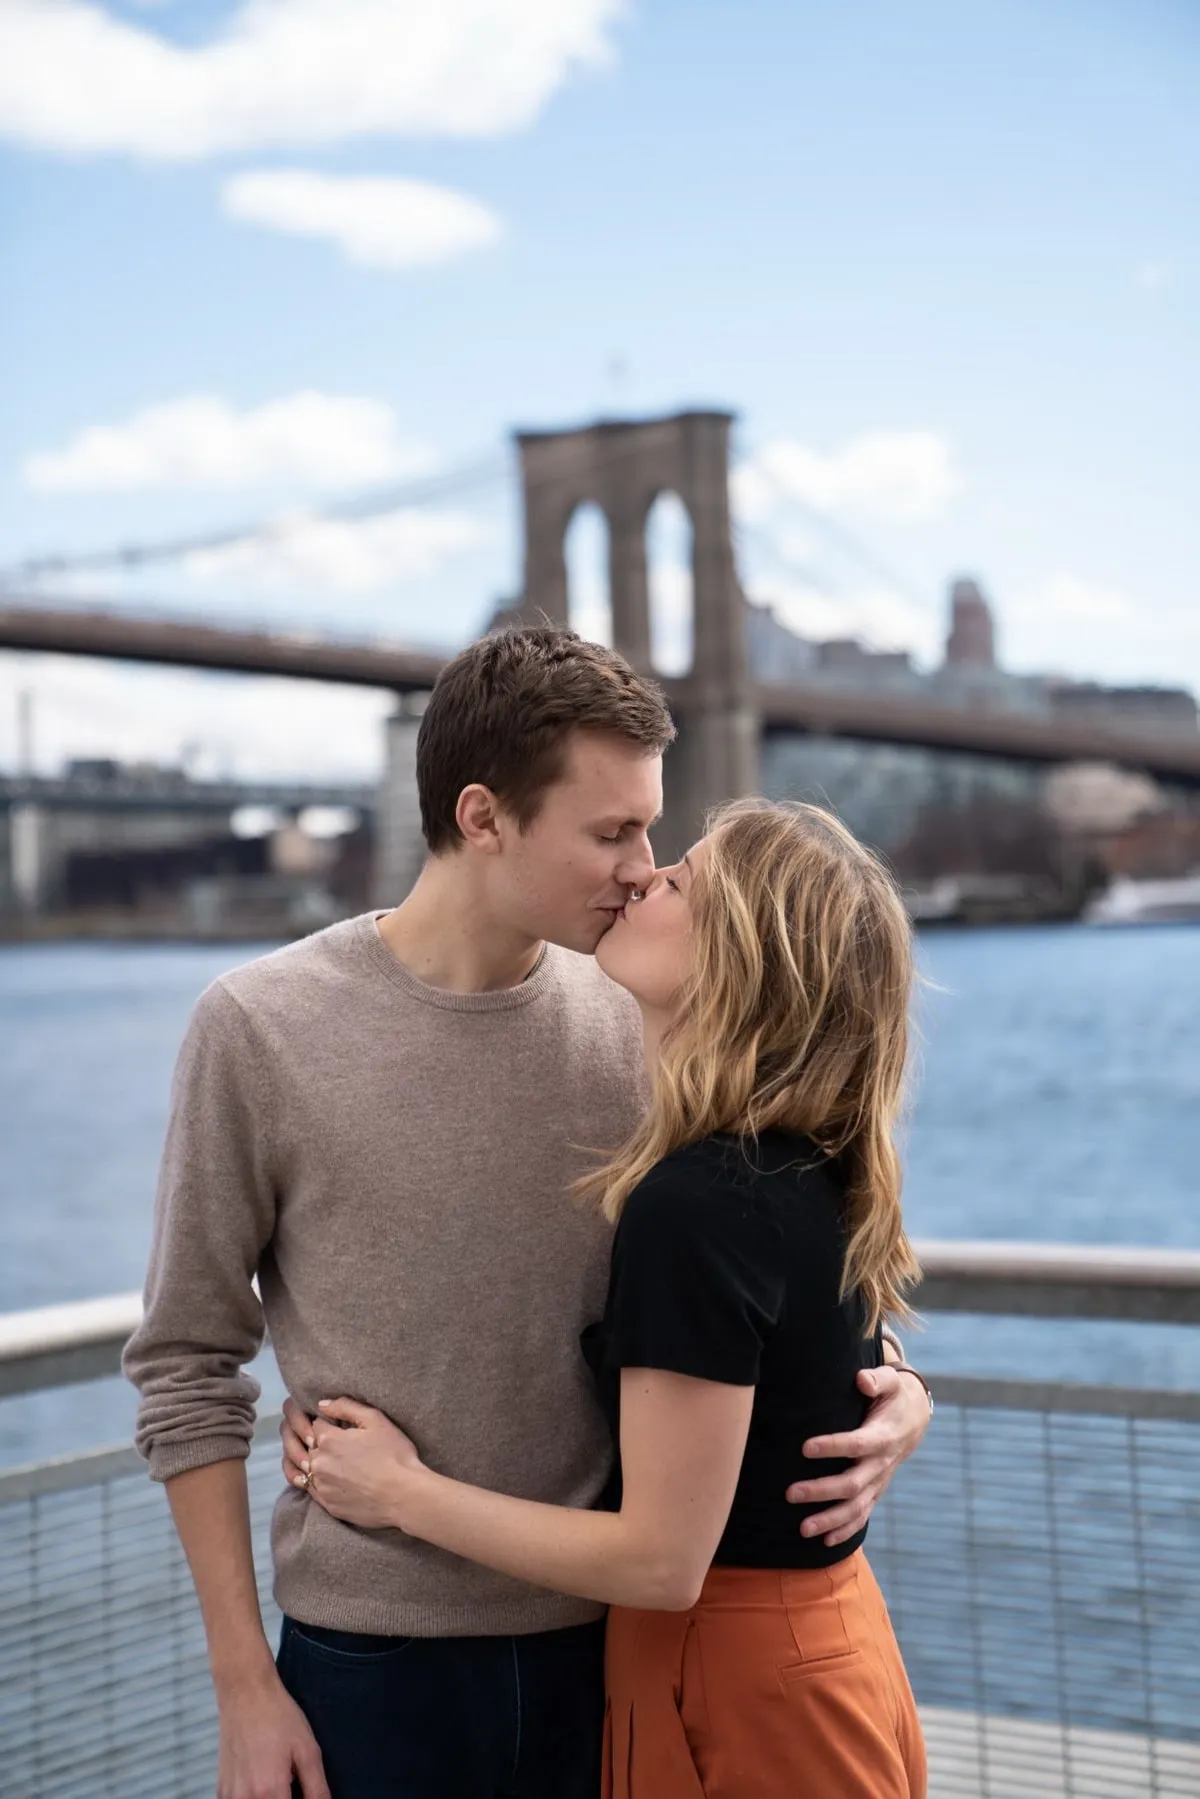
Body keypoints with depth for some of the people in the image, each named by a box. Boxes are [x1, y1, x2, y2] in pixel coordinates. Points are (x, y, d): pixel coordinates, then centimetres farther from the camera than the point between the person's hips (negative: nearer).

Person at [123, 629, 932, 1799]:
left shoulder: (635, 1025, -3)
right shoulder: (259, 1027, -10)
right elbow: (187, 1373, -5)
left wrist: (883, 1390, -13)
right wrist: (243, 1684, -6)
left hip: (607, 1637, 3)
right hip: (370, 1656, -2)